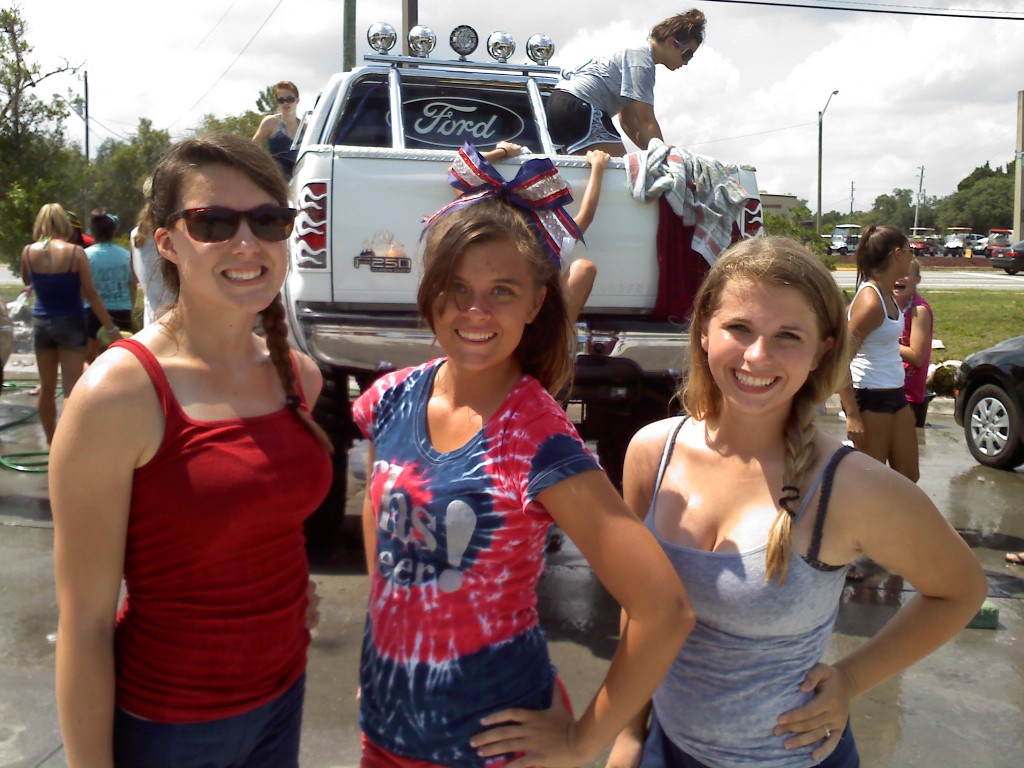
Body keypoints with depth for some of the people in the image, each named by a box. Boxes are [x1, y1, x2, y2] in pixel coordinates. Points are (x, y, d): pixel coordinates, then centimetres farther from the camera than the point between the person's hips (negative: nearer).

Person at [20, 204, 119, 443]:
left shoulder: (28, 251, -1)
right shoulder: (75, 252, -11)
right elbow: (90, 293, -11)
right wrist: (110, 326, -7)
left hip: (41, 322, 4)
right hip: (70, 323, -4)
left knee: (47, 387, 16)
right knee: (72, 388, -3)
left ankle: (52, 440, 28)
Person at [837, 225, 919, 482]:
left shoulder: (887, 295, 8)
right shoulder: (870, 301, -20)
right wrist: (852, 414, -23)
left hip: (894, 394, 9)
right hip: (870, 398, -9)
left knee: (908, 475, 15)